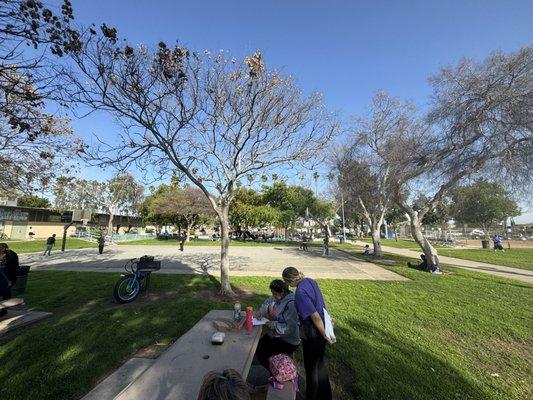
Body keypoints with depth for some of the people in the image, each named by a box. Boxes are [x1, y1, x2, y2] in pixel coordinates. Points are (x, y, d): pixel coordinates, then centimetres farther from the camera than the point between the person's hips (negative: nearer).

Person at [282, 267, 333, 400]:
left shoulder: (301, 293, -30)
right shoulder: (311, 281, -5)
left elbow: (315, 316, -28)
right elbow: (320, 301, 9)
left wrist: (325, 336, -16)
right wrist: (327, 317, 21)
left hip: (313, 333, -9)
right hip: (322, 326, 9)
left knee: (311, 367, 16)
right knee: (320, 363, 29)